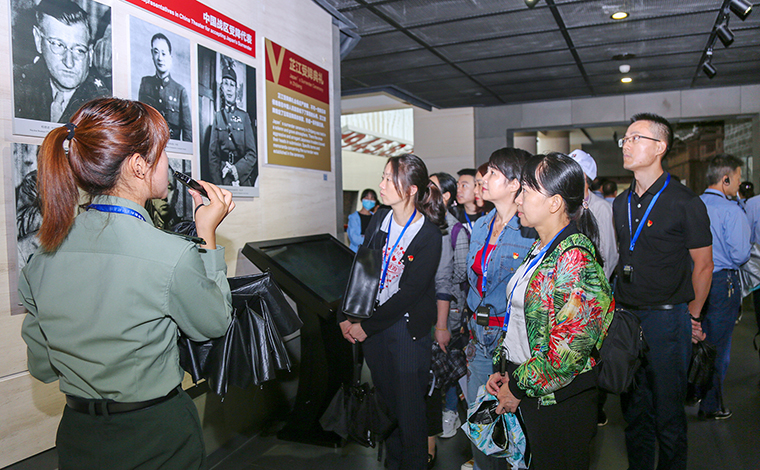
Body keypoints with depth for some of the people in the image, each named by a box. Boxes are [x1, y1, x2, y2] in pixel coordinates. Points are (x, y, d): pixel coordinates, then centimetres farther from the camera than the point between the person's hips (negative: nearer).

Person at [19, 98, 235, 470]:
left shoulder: (44, 252, -8)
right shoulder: (173, 256, -26)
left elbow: (42, 367, 2)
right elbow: (214, 323, -6)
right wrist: (208, 235, -4)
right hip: (158, 439, -4)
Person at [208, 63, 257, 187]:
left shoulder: (244, 116, 10)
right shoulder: (217, 117, 10)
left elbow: (252, 153, 5)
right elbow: (212, 154, 4)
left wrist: (237, 169, -12)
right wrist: (217, 185, -8)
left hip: (243, 177, 0)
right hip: (223, 180, 0)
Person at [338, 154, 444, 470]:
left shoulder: (429, 235, -15)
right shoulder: (380, 218, 2)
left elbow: (410, 293, -16)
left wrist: (367, 326, -13)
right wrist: (346, 316, -2)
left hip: (407, 327, -5)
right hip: (371, 324, 5)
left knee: (409, 407, 6)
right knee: (384, 399, 18)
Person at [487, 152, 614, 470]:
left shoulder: (574, 256, -21)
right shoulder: (540, 248, 7)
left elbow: (569, 348, -25)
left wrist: (519, 387, -15)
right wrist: (503, 371, 6)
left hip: (560, 398, -8)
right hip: (529, 393, 8)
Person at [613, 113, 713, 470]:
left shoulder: (685, 203, -9)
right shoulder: (621, 204, 8)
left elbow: (703, 264, -4)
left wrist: (692, 314, 0)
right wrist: (622, 307, 14)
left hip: (666, 317, -5)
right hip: (625, 316, 5)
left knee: (668, 409, 7)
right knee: (633, 406, 15)